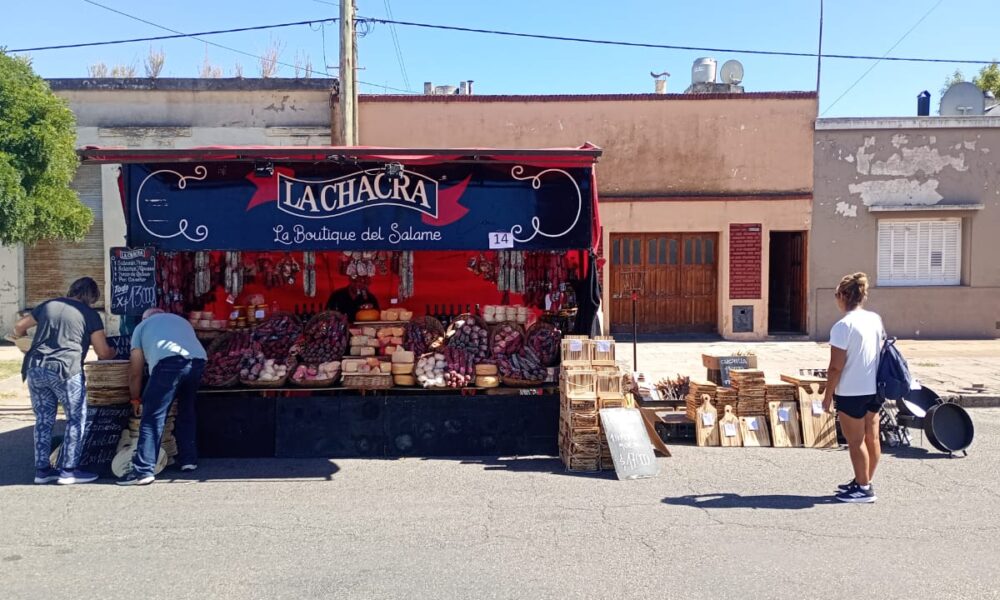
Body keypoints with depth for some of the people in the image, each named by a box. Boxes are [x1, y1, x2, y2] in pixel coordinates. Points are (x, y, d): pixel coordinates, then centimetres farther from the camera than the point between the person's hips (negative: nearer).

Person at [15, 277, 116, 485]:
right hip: (64, 370, -5)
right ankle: (68, 471, 6)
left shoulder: (48, 305, 19)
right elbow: (103, 353, 4)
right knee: (76, 419, 6)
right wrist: (113, 352, 26)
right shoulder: (89, 314, 5)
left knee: (43, 420, 16)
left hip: (35, 368, 6)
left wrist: (22, 340, 53)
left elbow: (19, 327, 31)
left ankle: (42, 470, 21)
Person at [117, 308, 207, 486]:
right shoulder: (181, 320, 41)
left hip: (169, 361, -4)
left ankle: (143, 470, -6)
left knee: (153, 417, -1)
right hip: (198, 360, 5)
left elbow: (135, 371, 26)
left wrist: (135, 399, 39)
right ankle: (189, 459, 29)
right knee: (186, 410, 23)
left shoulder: (142, 326, 30)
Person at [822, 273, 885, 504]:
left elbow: (836, 367, -18)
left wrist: (828, 395, -8)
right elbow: (881, 353, 13)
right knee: (871, 438, 15)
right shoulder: (876, 319, 4)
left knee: (856, 442, 4)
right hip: (874, 390, 8)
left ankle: (863, 488, 11)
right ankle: (864, 481, 28)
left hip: (851, 392, -8)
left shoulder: (843, 326, -18)